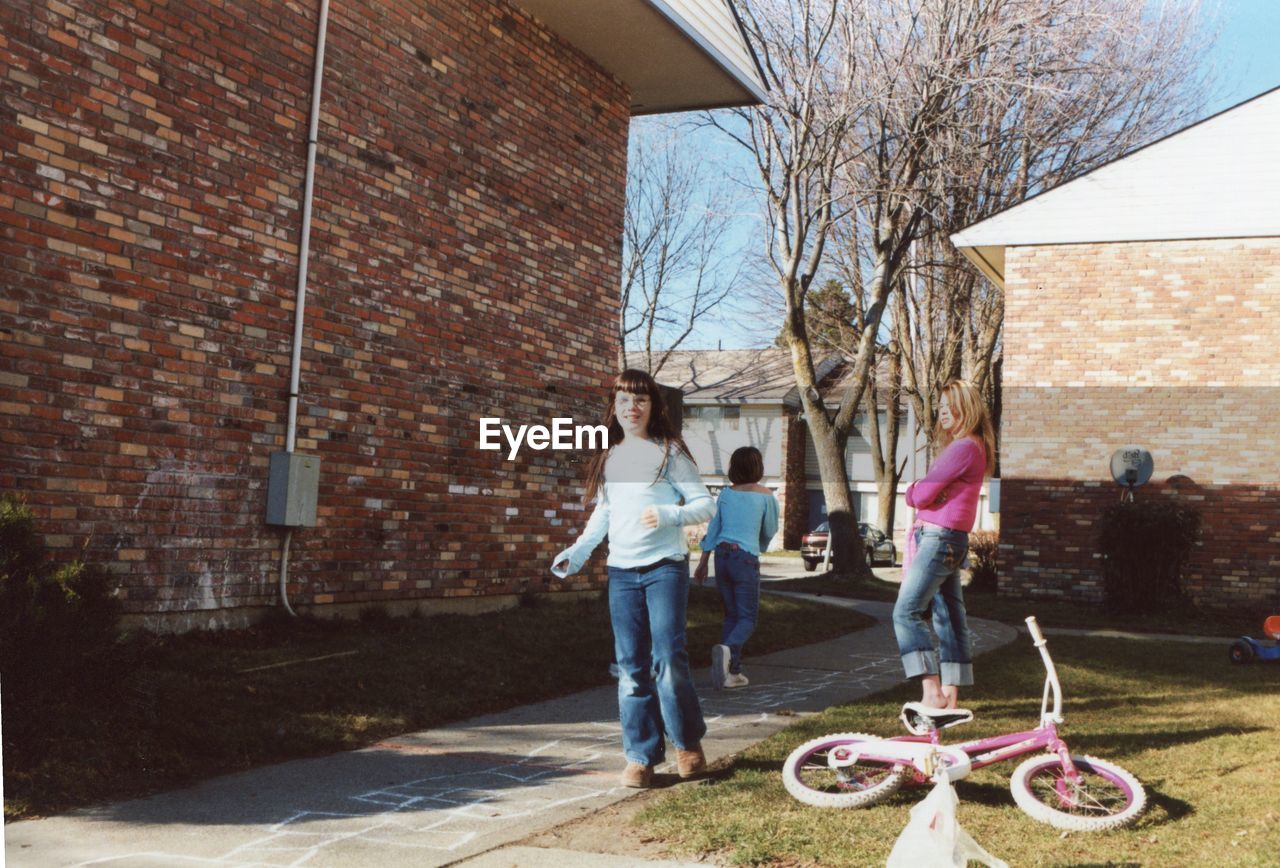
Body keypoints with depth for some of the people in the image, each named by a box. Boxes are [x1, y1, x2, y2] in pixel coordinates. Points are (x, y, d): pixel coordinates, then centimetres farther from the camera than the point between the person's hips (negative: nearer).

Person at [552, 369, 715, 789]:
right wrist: (576, 553, 9)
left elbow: (705, 504, -4)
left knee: (668, 660, -9)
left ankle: (688, 742, 12)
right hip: (622, 571, 5)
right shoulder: (609, 458, 13)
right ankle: (640, 756, 11)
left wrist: (669, 515, -22)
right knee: (631, 667, 4)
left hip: (664, 568, -4)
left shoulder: (669, 452, -1)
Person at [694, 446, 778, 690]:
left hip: (722, 555, 5)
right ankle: (726, 649, -30)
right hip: (746, 558, -5)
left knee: (731, 615, 14)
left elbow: (713, 529, 11)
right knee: (747, 618, 0)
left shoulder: (725, 494, 9)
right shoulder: (766, 496, -2)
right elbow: (769, 531, 9)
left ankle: (732, 672, 9)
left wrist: (702, 562, 18)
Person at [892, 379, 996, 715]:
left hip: (940, 537, -11)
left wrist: (918, 492, 3)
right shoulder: (957, 447, 20)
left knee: (906, 611, -15)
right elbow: (916, 494, 19)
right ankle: (950, 696, 15)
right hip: (945, 540, 11)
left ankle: (933, 693, -20)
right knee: (949, 616, 10)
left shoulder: (965, 447, -14)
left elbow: (923, 494, -17)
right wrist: (916, 491, -1)